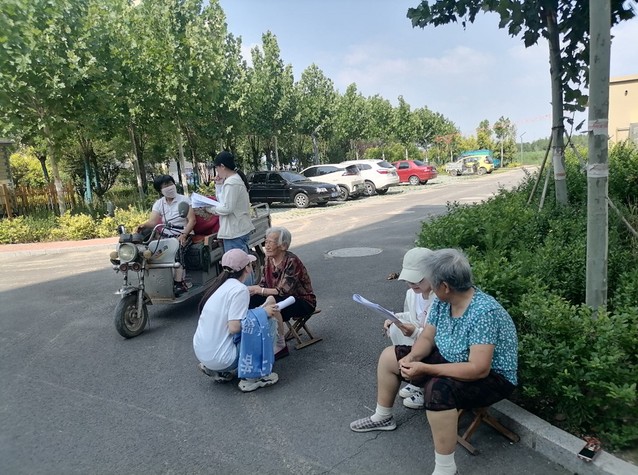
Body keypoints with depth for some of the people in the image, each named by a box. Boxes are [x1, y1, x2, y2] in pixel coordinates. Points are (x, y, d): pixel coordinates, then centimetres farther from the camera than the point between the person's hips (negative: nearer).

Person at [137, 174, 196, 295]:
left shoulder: (183, 200, 2)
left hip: (182, 235, -4)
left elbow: (192, 220, -5)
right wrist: (143, 225, -25)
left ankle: (179, 283, -33)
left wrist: (184, 235, -19)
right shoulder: (159, 204, 12)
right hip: (166, 235, 4)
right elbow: (153, 221, -1)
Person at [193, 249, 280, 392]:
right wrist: (263, 312, -10)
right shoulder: (239, 289, -15)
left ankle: (218, 371, 17)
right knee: (269, 321, -3)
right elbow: (234, 327, -21)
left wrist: (263, 308, 8)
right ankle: (254, 377, 3)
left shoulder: (221, 284, 9)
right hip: (220, 358, -8)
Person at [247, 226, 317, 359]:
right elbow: (264, 284, 1)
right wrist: (250, 290, -17)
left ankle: (281, 347, -14)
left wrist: (258, 290, -30)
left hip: (303, 302, -7)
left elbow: (282, 291, -29)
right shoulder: (269, 259, -2)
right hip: (285, 299, 7)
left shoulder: (292, 262, -25)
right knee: (253, 300, -16)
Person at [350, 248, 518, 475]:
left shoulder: (484, 312, -32)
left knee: (438, 389, -39)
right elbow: (427, 338, 0)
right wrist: (412, 357, -22)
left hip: (492, 378, -8)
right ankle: (382, 417, 26)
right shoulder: (442, 302, -8)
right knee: (389, 356, 6)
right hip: (450, 361, 9)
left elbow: (479, 369, -36)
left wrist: (425, 369, -36)